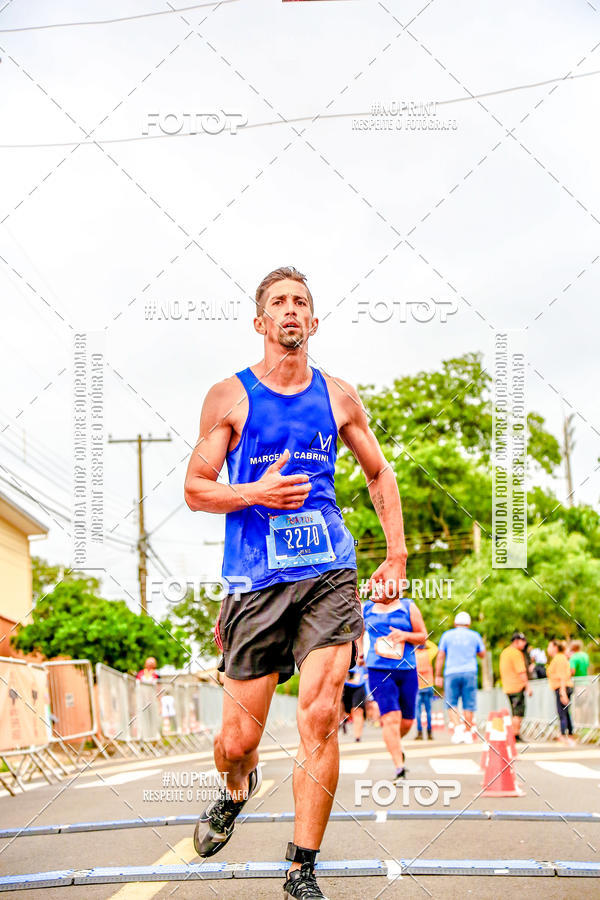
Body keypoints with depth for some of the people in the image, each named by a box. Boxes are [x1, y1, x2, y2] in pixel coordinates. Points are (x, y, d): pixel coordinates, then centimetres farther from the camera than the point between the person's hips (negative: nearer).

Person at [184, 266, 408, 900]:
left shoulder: (338, 397, 11)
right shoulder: (229, 397, 4)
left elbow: (379, 473, 23)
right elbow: (195, 489, 5)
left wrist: (397, 552, 14)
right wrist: (257, 494, -14)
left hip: (329, 573, 1)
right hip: (255, 579, -1)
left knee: (320, 715, -13)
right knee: (238, 739, 0)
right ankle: (236, 792, 38)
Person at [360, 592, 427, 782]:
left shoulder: (409, 607, 6)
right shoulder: (366, 609, 9)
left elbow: (423, 636, 6)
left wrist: (405, 635, -12)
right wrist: (359, 650, 11)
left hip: (407, 672, 1)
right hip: (379, 672, -1)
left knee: (406, 722, 7)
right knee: (391, 717, -17)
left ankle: (396, 741, 43)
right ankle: (399, 769, -17)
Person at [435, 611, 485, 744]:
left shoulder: (447, 635, 7)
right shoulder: (474, 635, 8)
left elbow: (440, 657, 3)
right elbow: (482, 655, 17)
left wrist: (438, 676, 6)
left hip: (451, 673, -1)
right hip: (469, 673, 1)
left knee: (451, 703, 4)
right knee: (468, 704, 4)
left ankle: (457, 726, -17)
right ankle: (467, 733, 2)